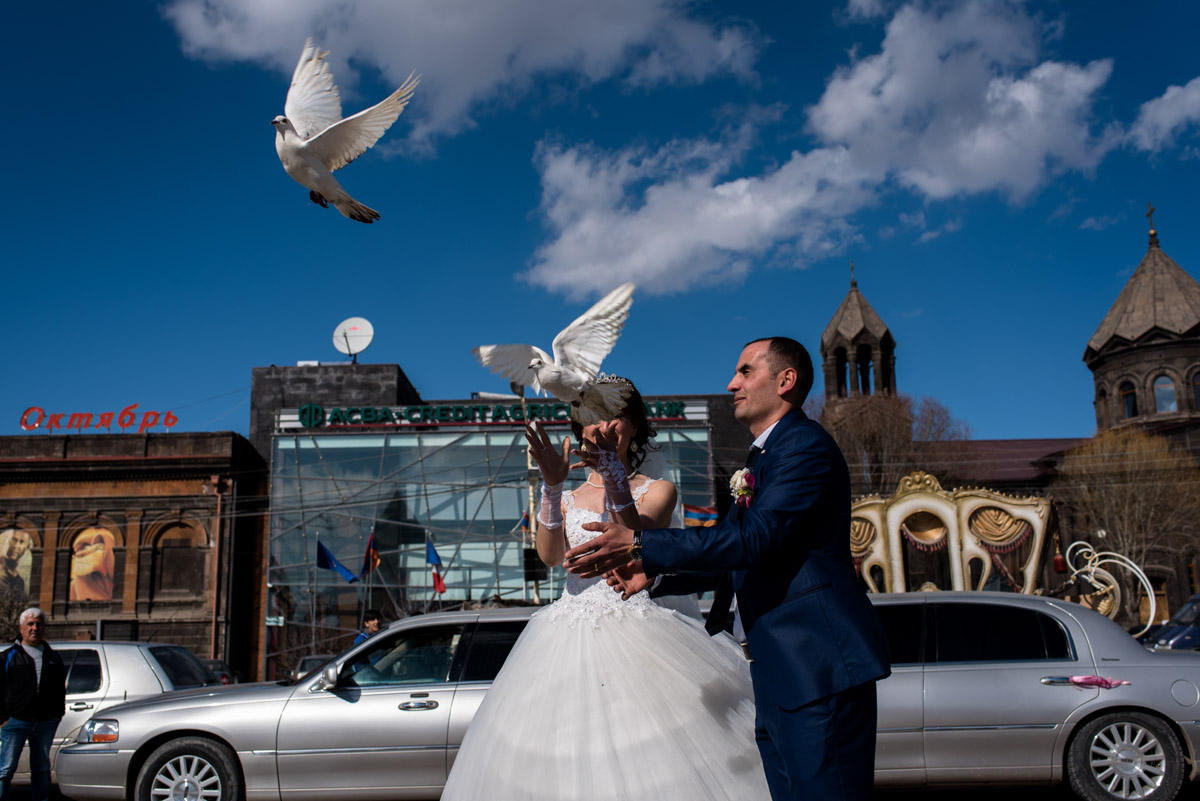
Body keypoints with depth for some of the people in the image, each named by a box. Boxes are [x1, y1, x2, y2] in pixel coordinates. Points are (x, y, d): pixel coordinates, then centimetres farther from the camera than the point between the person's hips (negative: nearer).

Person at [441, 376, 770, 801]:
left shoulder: (657, 490, 5)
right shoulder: (568, 501, 14)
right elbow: (549, 555, -6)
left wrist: (615, 475, -27)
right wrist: (552, 485, -18)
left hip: (633, 635, -3)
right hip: (566, 639, 3)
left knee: (644, 758, -9)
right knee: (565, 762, 1)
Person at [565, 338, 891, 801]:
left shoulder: (807, 446, -10)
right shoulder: (761, 459, 21)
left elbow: (752, 539, -22)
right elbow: (732, 563, 23)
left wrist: (639, 545, -23)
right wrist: (655, 572, 9)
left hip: (819, 665, -10)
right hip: (779, 679, 10)